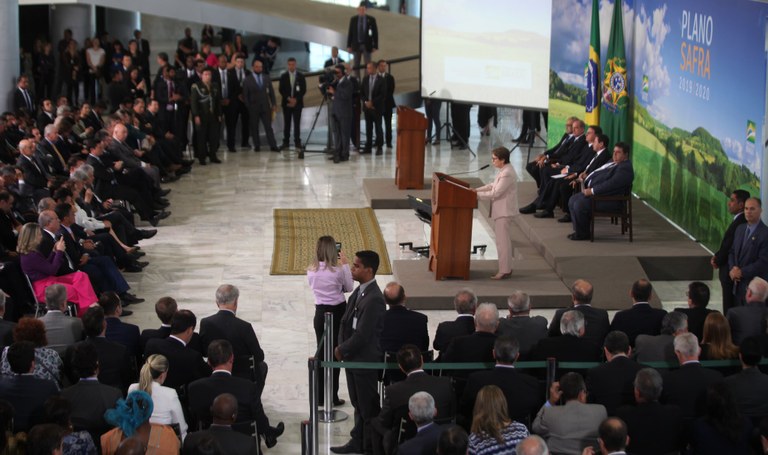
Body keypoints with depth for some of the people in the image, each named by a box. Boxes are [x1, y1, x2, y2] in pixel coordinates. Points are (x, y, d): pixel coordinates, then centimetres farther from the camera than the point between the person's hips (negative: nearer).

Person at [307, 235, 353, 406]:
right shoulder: (337, 270, -16)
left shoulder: (311, 271, -4)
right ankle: (333, 397, 6)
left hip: (320, 313, 4)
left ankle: (321, 396, 18)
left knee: (322, 352, 13)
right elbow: (349, 287, -1)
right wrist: (345, 264, 2)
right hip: (337, 312, -4)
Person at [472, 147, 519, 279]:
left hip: (504, 212, -11)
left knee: (502, 241, -5)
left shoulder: (507, 174, -22)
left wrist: (478, 195, -15)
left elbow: (495, 193, -22)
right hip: (502, 210, 11)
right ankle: (506, 268, 23)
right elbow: (493, 186, 19)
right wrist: (477, 189, 9)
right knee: (504, 239, 15)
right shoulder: (505, 170, 11)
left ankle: (504, 271, -1)